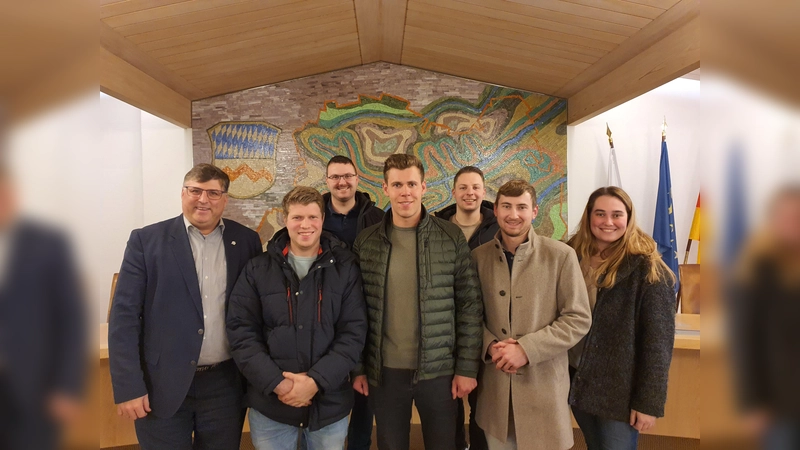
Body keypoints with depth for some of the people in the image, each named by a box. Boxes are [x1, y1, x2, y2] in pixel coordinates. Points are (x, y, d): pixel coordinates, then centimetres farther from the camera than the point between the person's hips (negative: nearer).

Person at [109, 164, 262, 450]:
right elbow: (124, 315, -6)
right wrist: (128, 387, -9)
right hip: (162, 386, -1)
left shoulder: (247, 241, 1)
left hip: (226, 386, 2)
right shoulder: (146, 240, -4)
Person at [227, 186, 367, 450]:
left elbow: (354, 332, -6)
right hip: (270, 403, 0)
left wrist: (317, 381, -16)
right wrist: (276, 383, -14)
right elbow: (241, 331, -4)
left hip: (329, 402, 0)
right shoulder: (257, 270, 0)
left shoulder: (345, 268, -2)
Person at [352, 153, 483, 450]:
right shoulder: (366, 242, -1)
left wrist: (467, 367, -5)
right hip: (384, 372, 1)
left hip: (439, 370, -1)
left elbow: (469, 306, -4)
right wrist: (358, 368, 1)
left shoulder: (451, 238, -5)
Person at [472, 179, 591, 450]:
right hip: (495, 384, 3)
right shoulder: (479, 256, 1)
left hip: (543, 383, -2)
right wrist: (490, 346, -12)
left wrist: (527, 348, -17)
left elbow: (579, 319, -9)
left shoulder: (560, 256, -8)